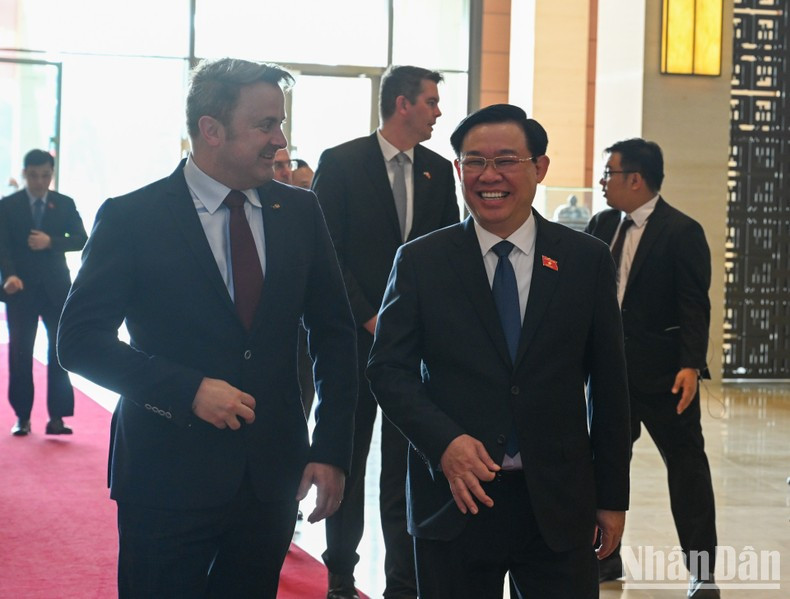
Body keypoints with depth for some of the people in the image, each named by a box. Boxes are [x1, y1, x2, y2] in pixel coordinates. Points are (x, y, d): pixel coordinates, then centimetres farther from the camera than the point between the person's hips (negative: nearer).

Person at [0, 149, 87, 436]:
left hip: (56, 288, 1)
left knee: (60, 351, -4)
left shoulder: (65, 204, 6)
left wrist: (51, 242, -16)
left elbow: (81, 239, 0)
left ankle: (57, 417, -1)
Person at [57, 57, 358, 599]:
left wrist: (332, 451, 2)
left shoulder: (300, 212, 5)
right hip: (168, 478, -3)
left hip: (272, 479, 4)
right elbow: (80, 340, -9)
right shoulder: (130, 218, -6)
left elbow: (335, 335, 9)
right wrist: (189, 390, -19)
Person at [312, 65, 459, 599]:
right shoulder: (341, 163, -3)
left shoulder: (438, 170, 9)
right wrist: (369, 318, -10)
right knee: (348, 461, 8)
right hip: (356, 335, -3)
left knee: (407, 465, 3)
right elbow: (327, 253, -6)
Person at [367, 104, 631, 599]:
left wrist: (613, 496, 5)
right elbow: (389, 368, -1)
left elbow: (609, 384, 5)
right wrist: (444, 442, -17)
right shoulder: (420, 262, 1)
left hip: (558, 506, 1)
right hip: (456, 500, 0)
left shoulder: (587, 260, 3)